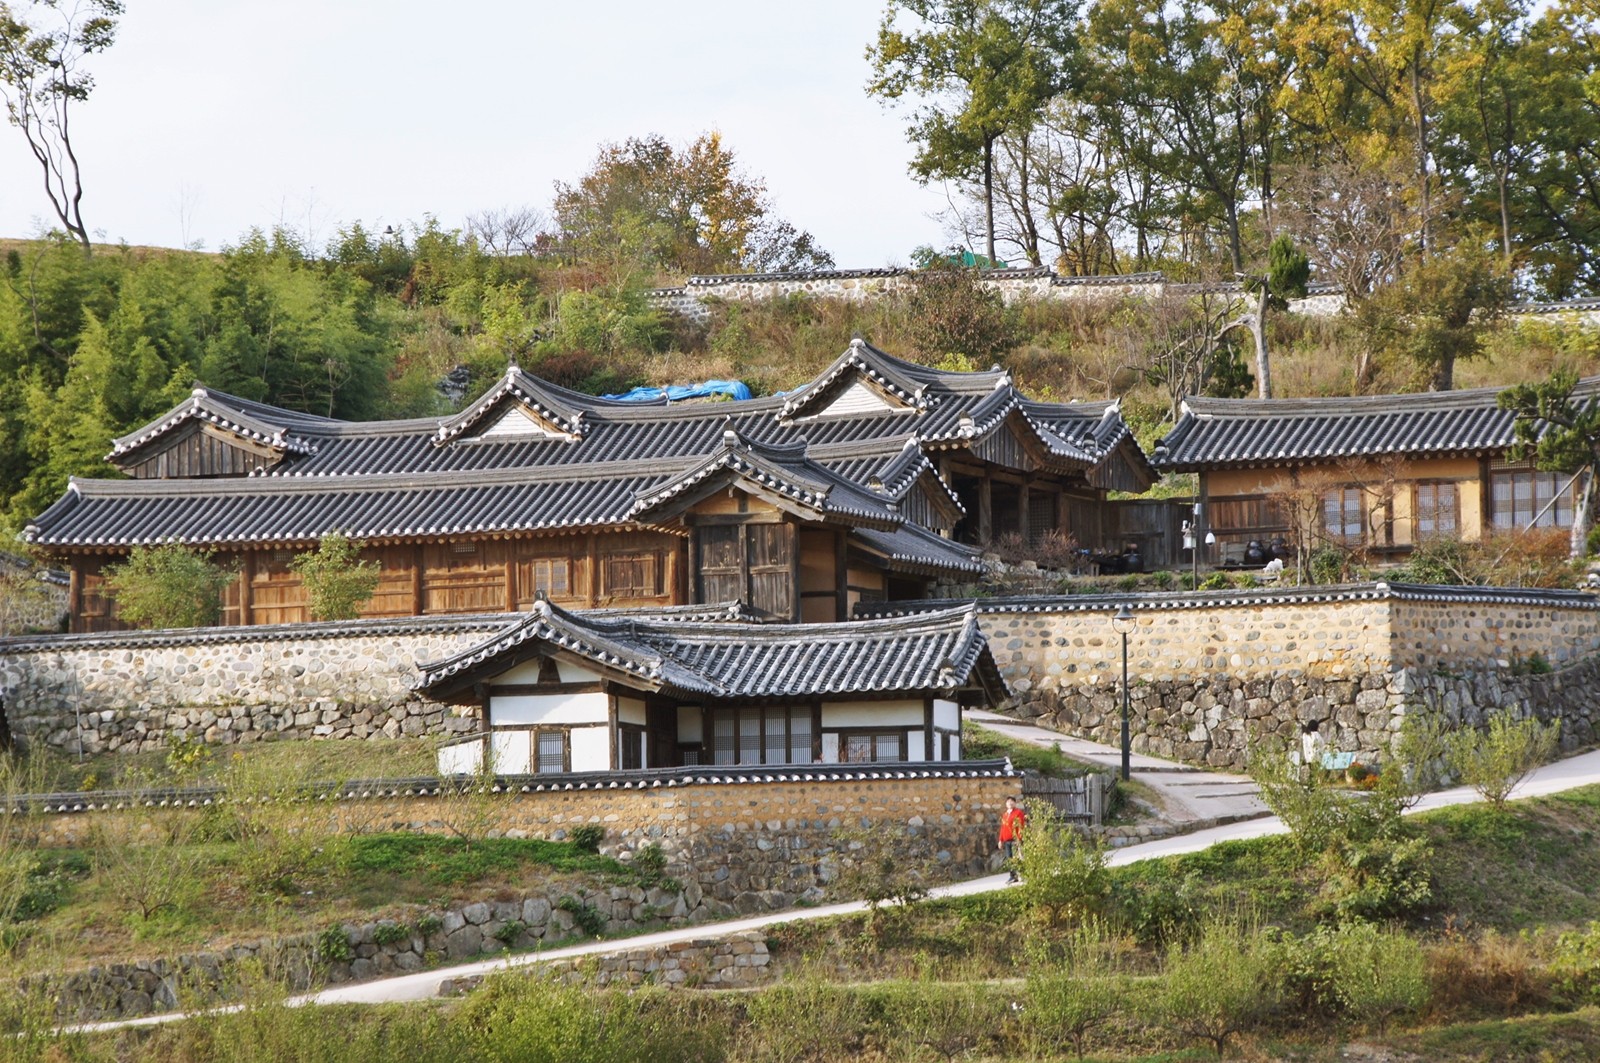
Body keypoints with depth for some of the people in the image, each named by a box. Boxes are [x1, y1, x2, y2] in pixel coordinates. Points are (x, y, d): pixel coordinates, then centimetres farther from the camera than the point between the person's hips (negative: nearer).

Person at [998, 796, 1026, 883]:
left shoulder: (1018, 812, -1)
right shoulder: (1004, 815, 20)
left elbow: (1021, 826, -8)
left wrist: (1019, 838, -17)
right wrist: (1001, 840, 18)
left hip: (1015, 840, -7)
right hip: (1007, 841, 7)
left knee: (1016, 858, -11)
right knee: (1009, 859, 4)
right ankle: (1012, 876, 9)